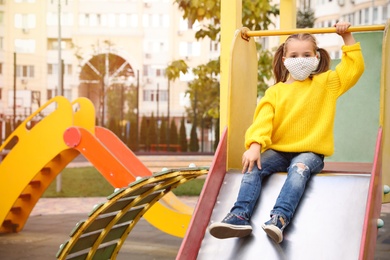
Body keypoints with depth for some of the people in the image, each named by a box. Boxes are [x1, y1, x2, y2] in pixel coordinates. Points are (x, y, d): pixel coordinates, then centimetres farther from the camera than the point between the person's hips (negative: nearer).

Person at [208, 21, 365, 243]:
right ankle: (240, 216, -35)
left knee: (299, 169, -36)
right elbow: (263, 120, -7)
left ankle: (279, 218, -51)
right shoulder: (275, 92, 8)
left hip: (310, 152, -2)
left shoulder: (326, 83, 10)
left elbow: (355, 67, 5)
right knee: (253, 167, -25)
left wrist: (347, 37, 1)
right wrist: (255, 145, -23)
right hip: (278, 150, 2)